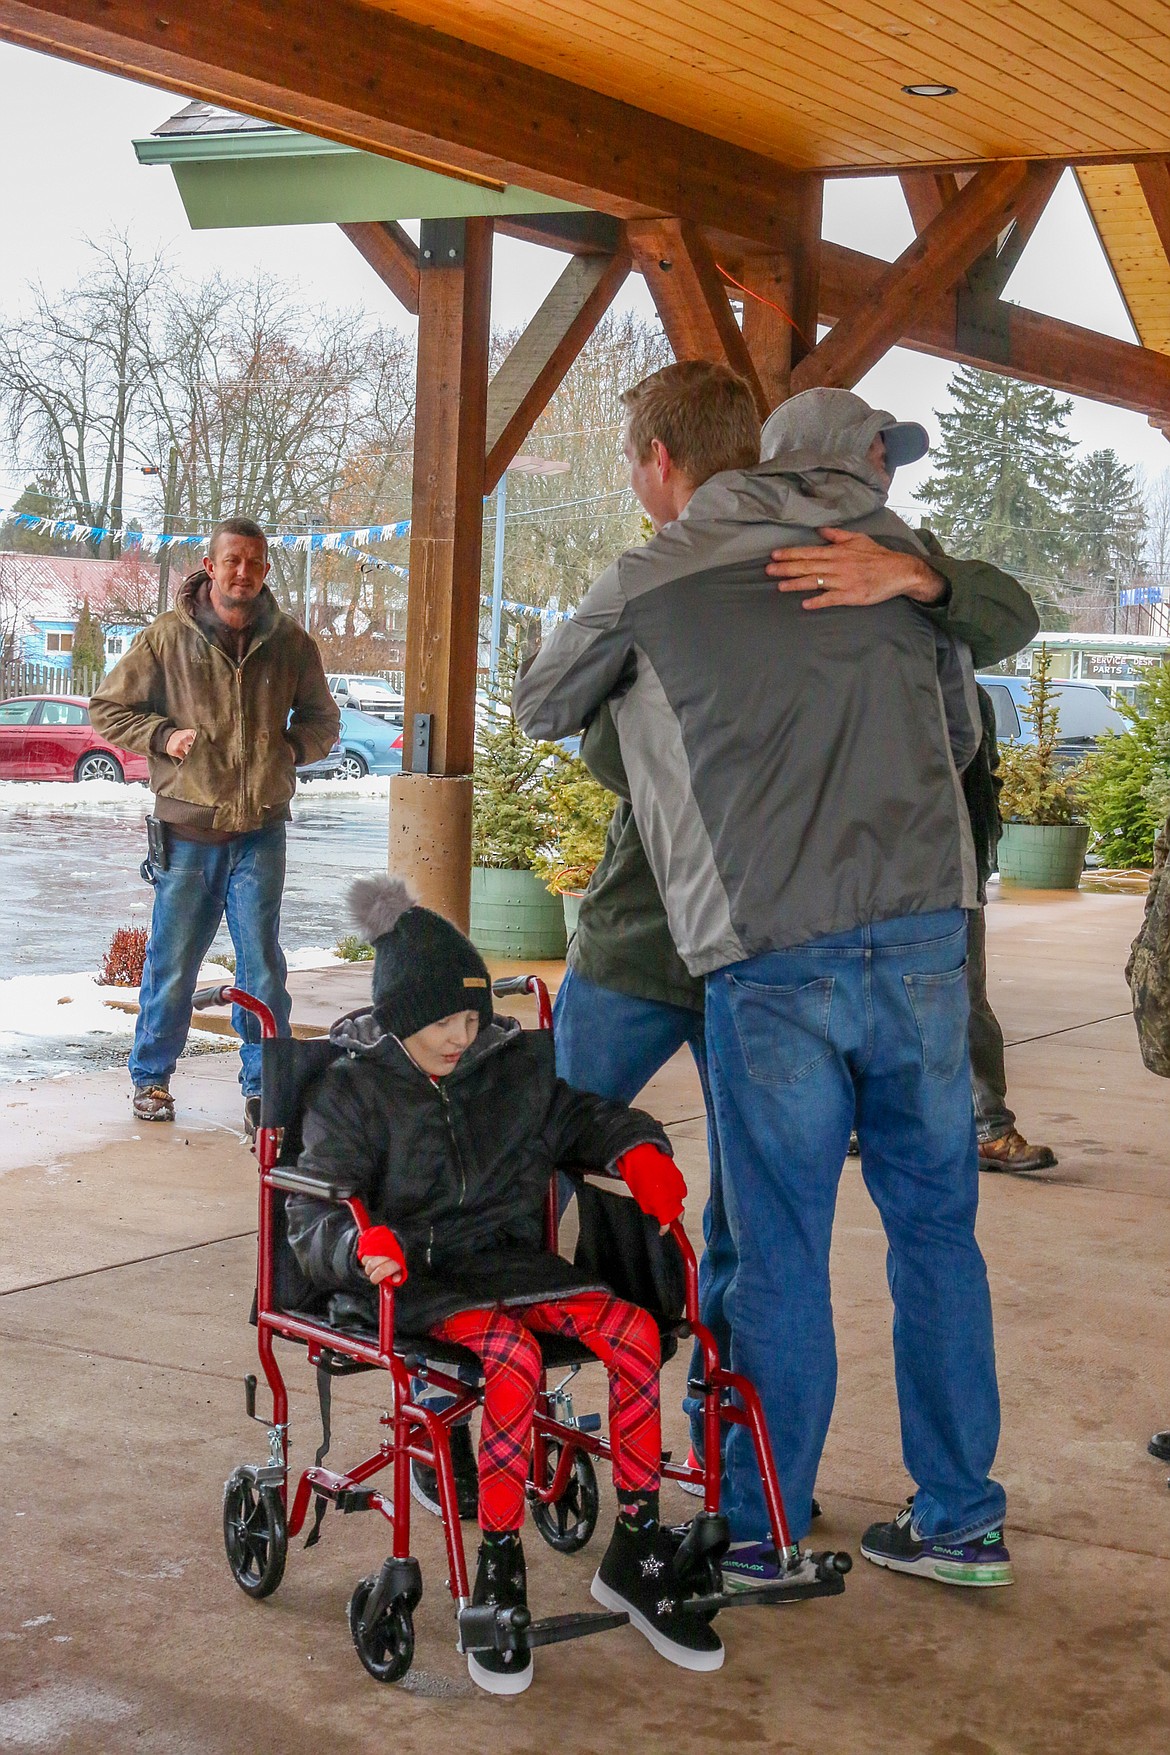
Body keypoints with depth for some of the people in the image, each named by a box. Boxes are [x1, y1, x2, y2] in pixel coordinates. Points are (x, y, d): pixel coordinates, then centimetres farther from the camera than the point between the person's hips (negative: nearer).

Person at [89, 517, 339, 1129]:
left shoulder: (289, 643, 4)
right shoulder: (167, 638, -2)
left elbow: (321, 721, 18)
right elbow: (107, 709, 7)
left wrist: (287, 748, -2)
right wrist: (163, 735, -8)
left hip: (260, 832, 1)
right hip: (187, 832, -1)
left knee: (262, 963, 1)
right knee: (172, 964, 7)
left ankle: (263, 1084, 11)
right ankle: (150, 1076, 24)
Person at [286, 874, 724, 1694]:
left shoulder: (519, 1062, 13)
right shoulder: (355, 1091, 2)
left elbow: (586, 1112, 24)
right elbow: (311, 1214, -5)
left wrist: (636, 1148, 0)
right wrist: (357, 1243, -30)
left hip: (511, 1259, 4)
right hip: (417, 1274, -4)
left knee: (635, 1328, -23)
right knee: (514, 1353, -36)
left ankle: (637, 1552, -13)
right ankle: (499, 1571, -22)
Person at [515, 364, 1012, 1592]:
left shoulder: (647, 587, 2)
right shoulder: (897, 553, 14)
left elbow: (540, 707, 19)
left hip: (771, 954, -4)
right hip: (926, 935, 4)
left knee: (779, 1256, 5)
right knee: (936, 1229, 13)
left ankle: (758, 1533, 17)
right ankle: (960, 1519, 22)